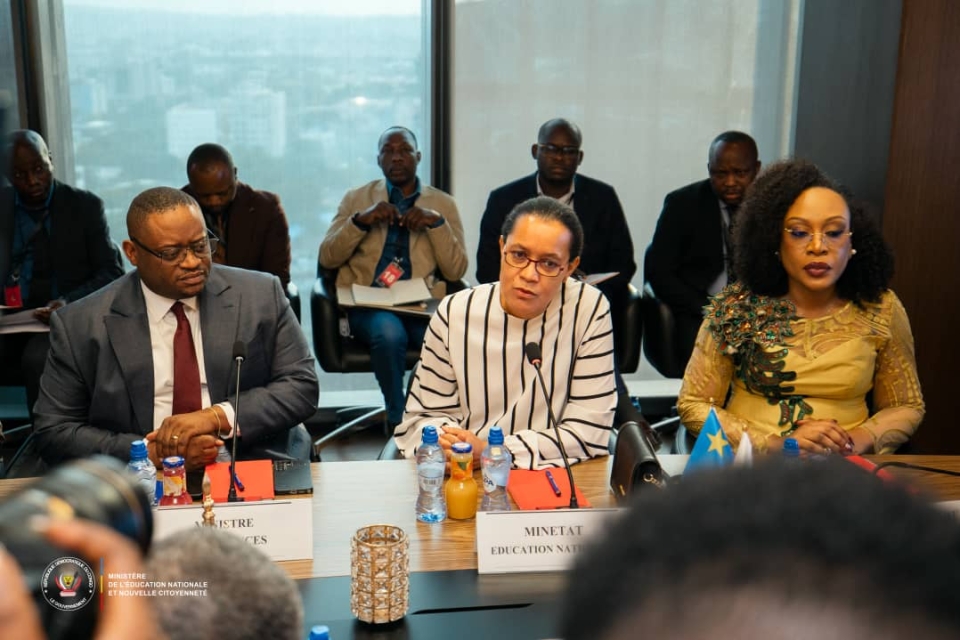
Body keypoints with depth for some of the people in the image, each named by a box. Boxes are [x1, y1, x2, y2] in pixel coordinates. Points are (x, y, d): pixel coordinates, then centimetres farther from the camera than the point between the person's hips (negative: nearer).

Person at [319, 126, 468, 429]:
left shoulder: (443, 204, 16)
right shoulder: (357, 198, 16)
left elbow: (456, 271, 5)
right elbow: (326, 258, 6)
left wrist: (436, 222, -8)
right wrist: (361, 220, -8)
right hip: (368, 303, 0)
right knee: (389, 332, -36)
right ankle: (398, 421, -17)